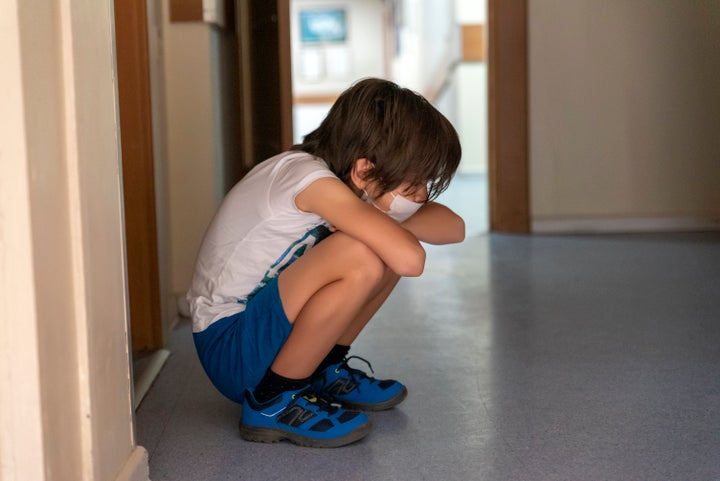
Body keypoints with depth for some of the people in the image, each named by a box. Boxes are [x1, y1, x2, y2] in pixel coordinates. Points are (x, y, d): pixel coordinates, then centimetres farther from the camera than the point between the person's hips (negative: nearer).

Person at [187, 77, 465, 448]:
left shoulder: (354, 179, -1)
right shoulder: (310, 178, -27)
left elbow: (454, 227, 0)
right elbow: (411, 260, -37)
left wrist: (383, 223, -17)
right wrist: (383, 224, -15)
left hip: (270, 324, 9)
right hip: (230, 349, -9)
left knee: (386, 246, -1)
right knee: (362, 258, -30)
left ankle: (324, 372, 12)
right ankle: (271, 401, -13)